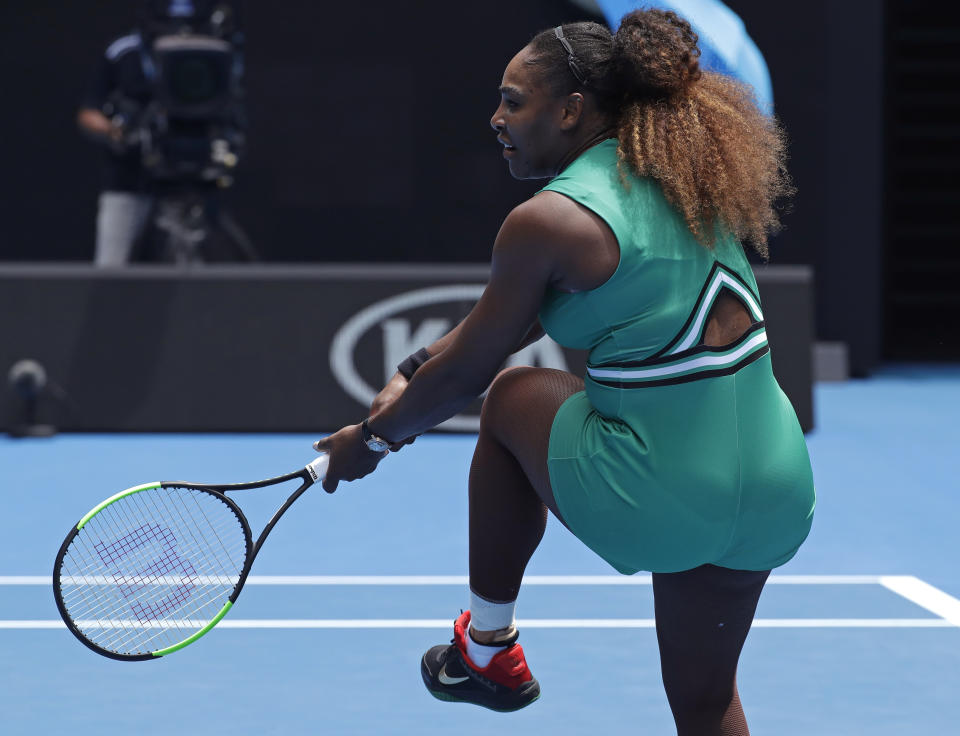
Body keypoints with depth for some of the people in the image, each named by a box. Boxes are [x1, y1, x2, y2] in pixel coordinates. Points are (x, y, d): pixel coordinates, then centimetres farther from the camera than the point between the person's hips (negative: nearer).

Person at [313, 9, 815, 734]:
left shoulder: (547, 222, -11)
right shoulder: (682, 173, 11)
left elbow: (465, 371, 1)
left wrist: (374, 439, 19)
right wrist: (416, 371, 25)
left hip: (651, 503, -6)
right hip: (777, 492, 6)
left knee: (512, 398, 24)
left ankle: (488, 647, 33)